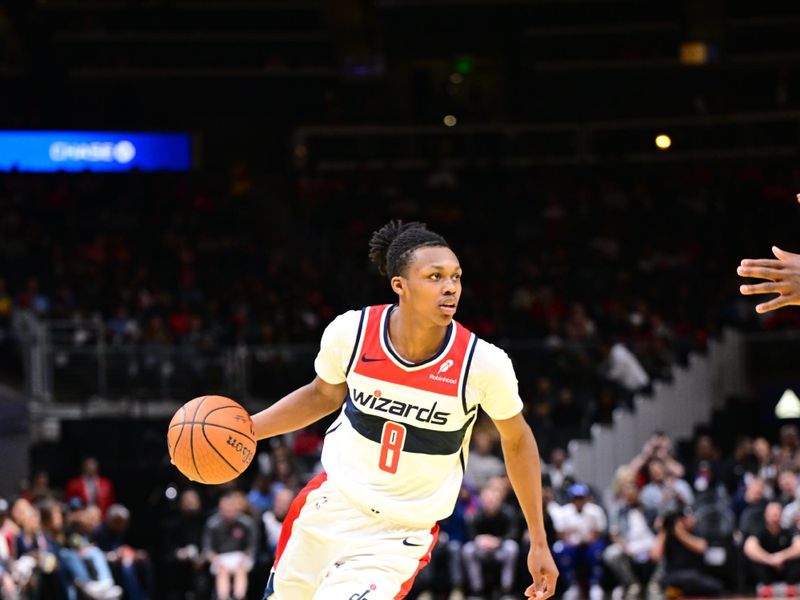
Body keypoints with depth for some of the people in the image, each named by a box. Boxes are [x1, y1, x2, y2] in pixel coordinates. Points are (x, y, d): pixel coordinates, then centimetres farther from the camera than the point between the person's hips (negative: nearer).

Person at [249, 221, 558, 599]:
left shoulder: (483, 363, -20)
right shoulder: (351, 332, -14)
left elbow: (517, 441, -2)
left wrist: (539, 543, 1)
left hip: (400, 538, -3)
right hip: (332, 505, 3)